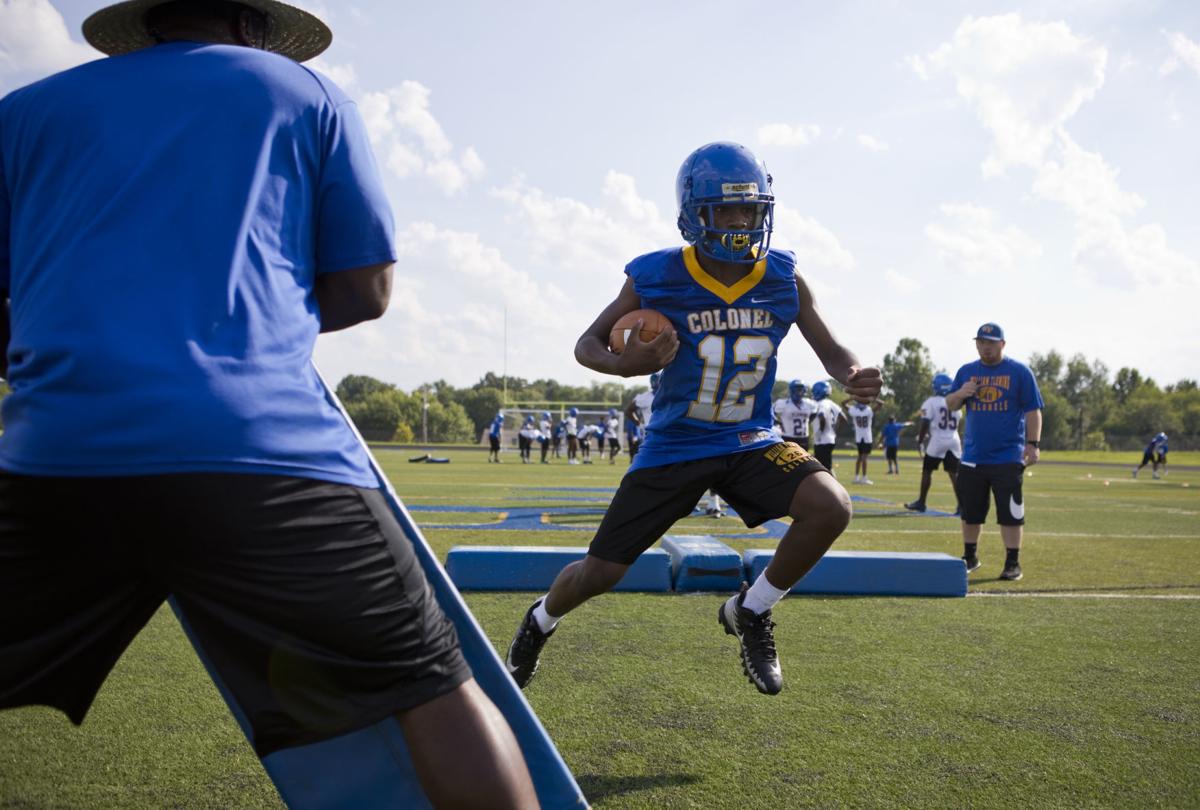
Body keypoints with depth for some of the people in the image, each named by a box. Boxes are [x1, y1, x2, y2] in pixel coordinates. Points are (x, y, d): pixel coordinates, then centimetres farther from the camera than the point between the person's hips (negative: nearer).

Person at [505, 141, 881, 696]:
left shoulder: (783, 278, -8)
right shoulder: (656, 278, -14)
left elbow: (830, 350, 3)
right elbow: (588, 345, -3)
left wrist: (853, 376, -22)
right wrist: (624, 363, -27)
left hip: (750, 441, 2)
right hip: (674, 445, -1)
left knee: (831, 507, -25)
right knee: (600, 572, 2)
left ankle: (750, 612, 0)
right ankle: (542, 620, 40)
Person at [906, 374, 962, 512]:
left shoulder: (931, 403, -9)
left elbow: (925, 424, -11)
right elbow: (957, 424, 15)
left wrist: (920, 440, 1)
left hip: (937, 440, -4)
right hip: (954, 441, 4)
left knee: (927, 470, 8)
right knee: (954, 473, 4)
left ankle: (921, 502, 14)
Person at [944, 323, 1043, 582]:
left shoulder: (1019, 371, -2)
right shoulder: (966, 371, 9)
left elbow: (1033, 410, -3)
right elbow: (949, 405, 11)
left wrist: (1032, 444, -11)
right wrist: (961, 393, -10)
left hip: (1008, 456, -4)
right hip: (972, 456, 4)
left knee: (1010, 512, -5)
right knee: (970, 510, 12)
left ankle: (1012, 563, 2)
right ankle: (970, 557, 26)